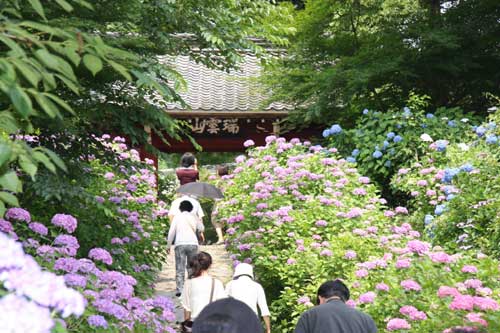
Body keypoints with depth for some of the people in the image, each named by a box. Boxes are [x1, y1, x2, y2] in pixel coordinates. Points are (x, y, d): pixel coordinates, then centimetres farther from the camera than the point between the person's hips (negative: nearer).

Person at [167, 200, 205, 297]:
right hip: (193, 243, 2)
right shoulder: (193, 217, 10)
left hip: (180, 244, -2)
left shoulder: (177, 217, 5)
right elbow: (202, 228, 22)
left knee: (180, 269, -1)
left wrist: (168, 246, 8)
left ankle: (180, 289, -9)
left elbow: (171, 232, 1)